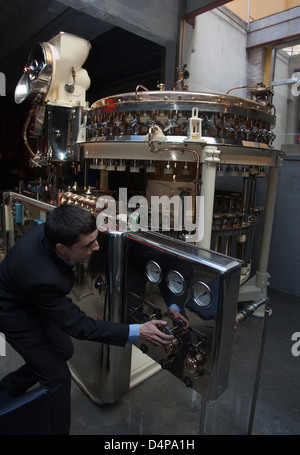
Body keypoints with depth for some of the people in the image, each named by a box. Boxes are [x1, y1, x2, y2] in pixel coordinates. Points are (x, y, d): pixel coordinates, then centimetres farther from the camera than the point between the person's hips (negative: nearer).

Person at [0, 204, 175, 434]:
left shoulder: (52, 231, -25)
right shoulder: (43, 277, -43)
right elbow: (77, 325, -31)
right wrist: (137, 332, -34)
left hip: (35, 302, 8)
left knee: (63, 351, 21)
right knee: (58, 375, -3)